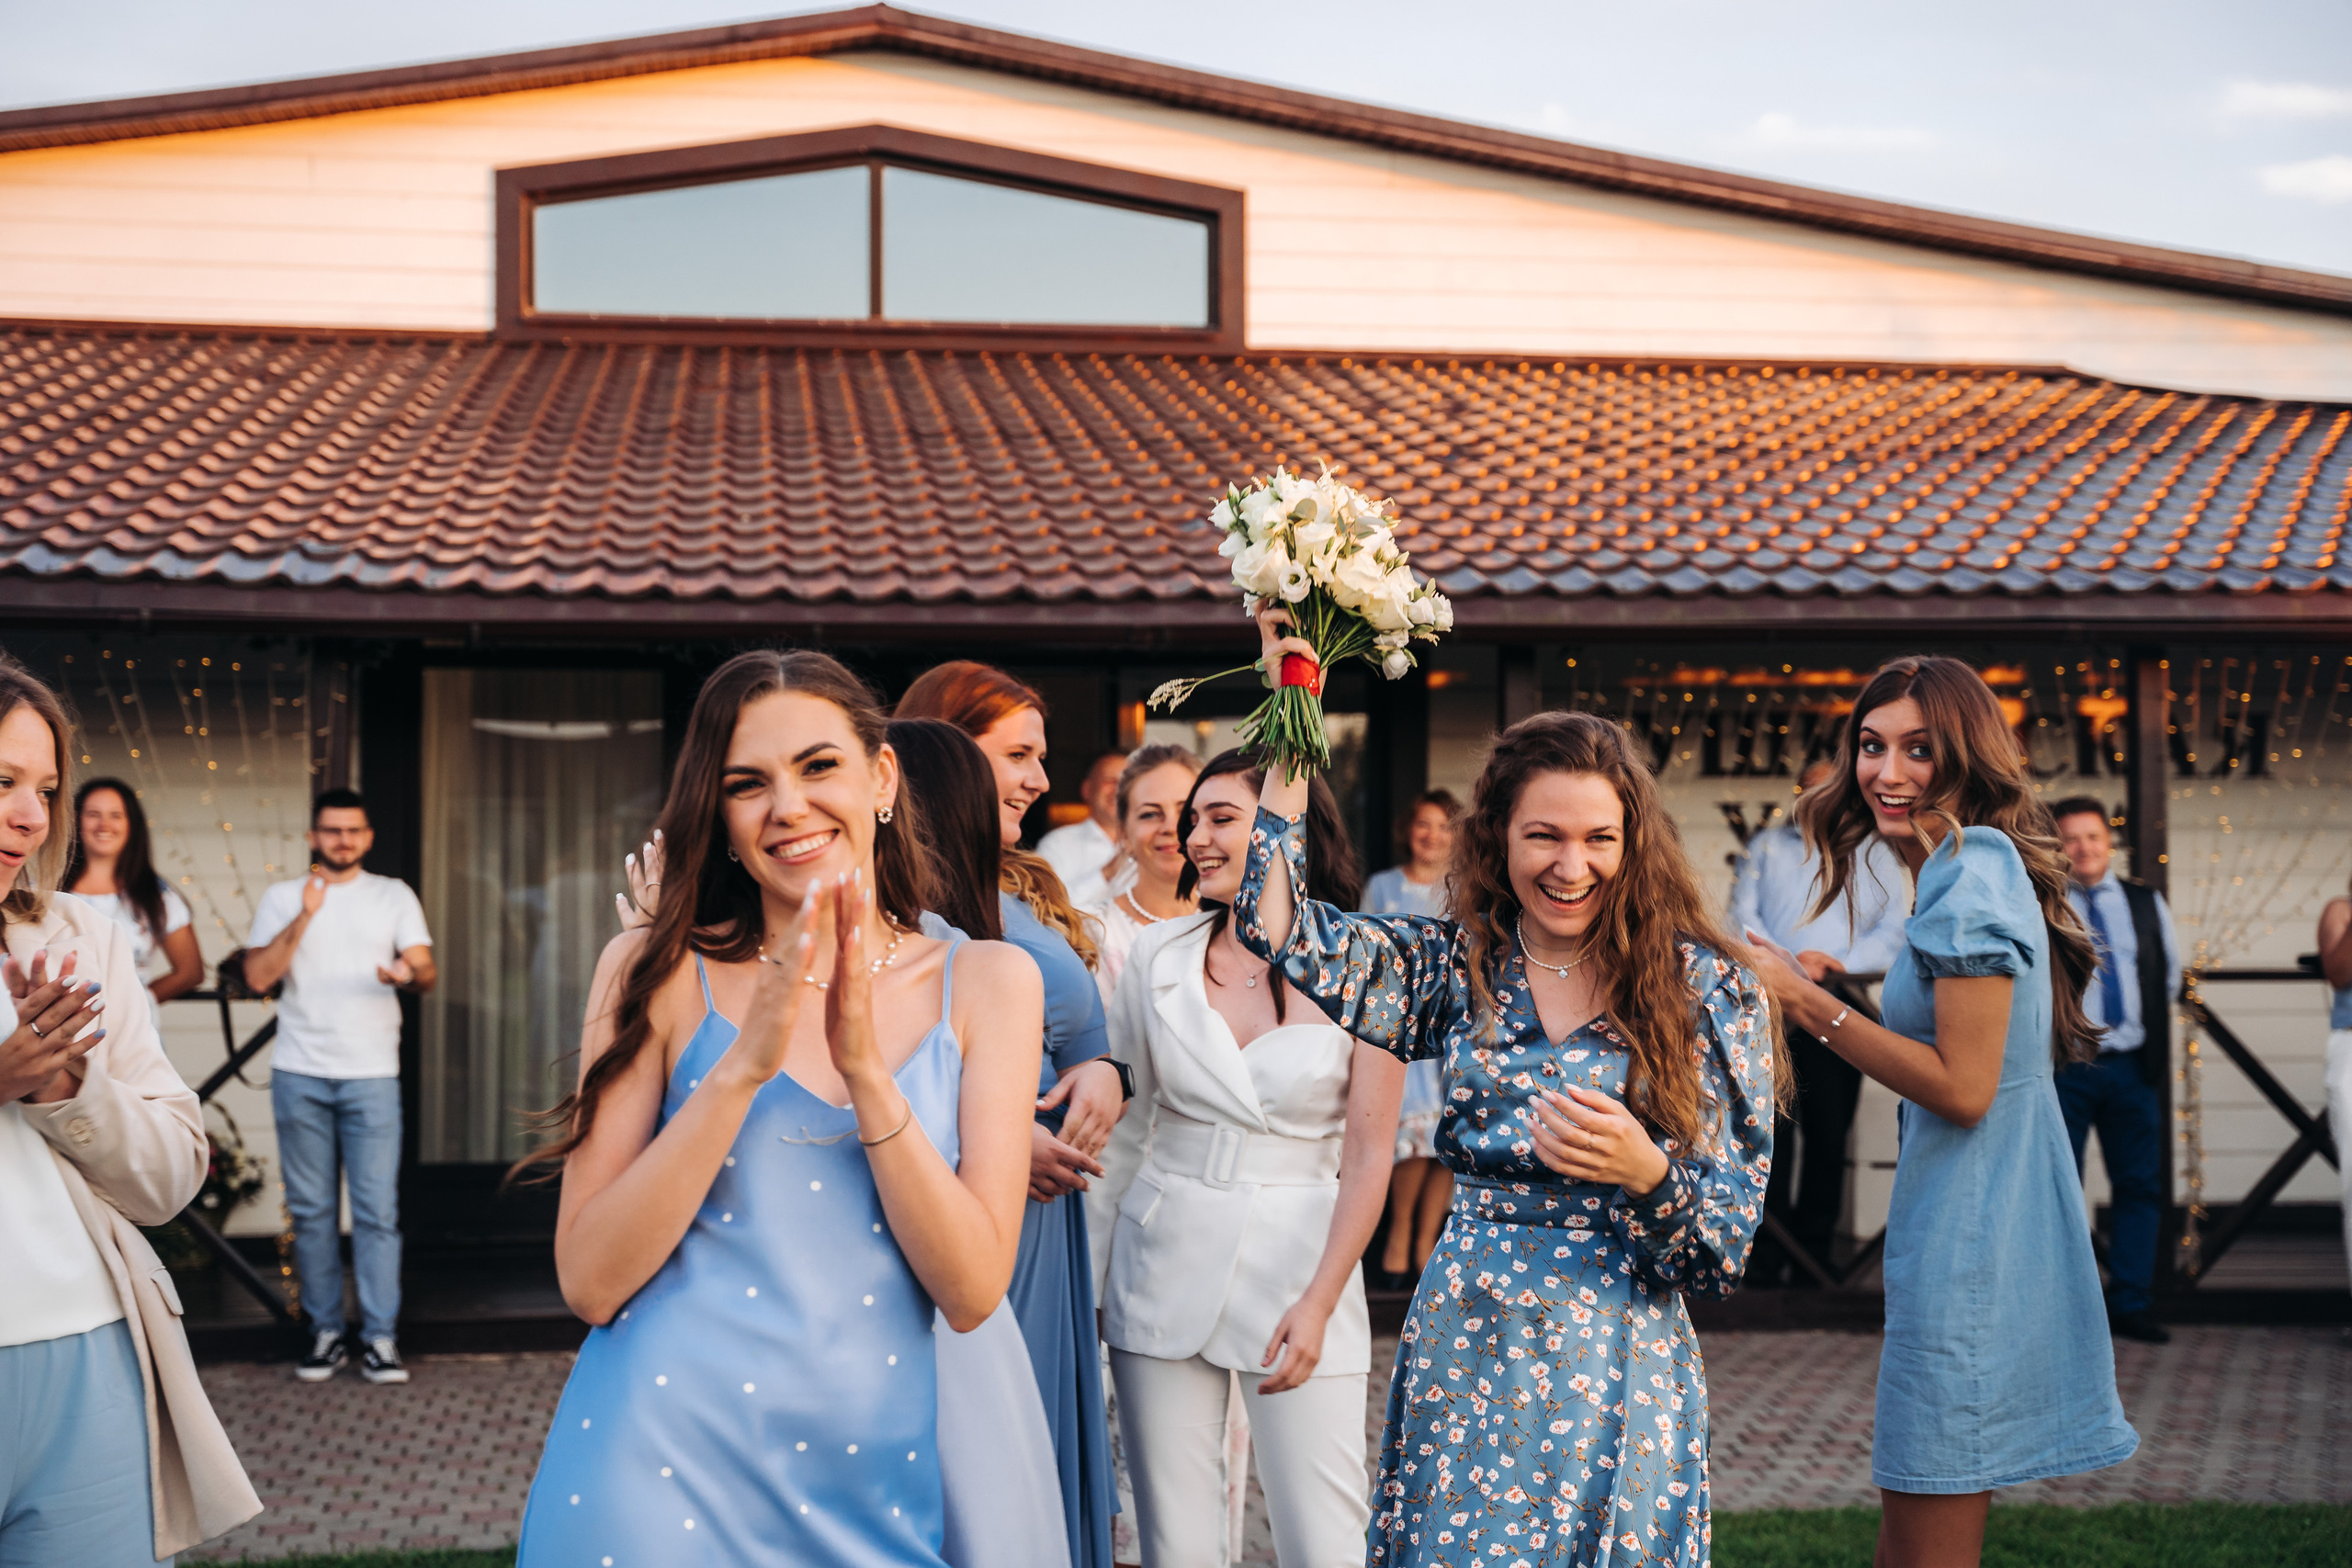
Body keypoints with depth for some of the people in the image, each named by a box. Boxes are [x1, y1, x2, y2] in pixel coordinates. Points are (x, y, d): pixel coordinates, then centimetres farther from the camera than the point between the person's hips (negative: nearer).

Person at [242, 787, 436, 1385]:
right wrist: (304, 915, -13)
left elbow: (427, 973, 3)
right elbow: (258, 977, -3)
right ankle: (324, 1331, 11)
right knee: (312, 1210, 4)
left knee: (377, 1211, -6)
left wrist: (409, 976, -21)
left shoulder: (394, 897, 10)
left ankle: (380, 1337, -3)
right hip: (300, 1074, 1)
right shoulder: (282, 899, 9)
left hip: (371, 1073, -1)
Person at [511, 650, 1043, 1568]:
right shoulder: (657, 972, -2)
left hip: (872, 1481, 2)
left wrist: (863, 1068, -16)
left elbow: (972, 1293, -6)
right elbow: (589, 1281, -9)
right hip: (660, 1462, -1)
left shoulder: (986, 984, 1)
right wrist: (746, 1063, -18)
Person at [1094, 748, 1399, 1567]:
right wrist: (1094, 1269, 11)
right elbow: (1120, 1115, 13)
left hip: (1300, 1252, -2)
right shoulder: (1159, 955, 5)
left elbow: (1367, 1154, -6)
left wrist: (1319, 1301, -13)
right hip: (1166, 1262, 3)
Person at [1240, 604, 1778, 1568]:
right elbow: (1283, 932, -4)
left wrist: (1646, 1169, -23)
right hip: (1463, 1349, 2)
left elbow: (1732, 1227, -1)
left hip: (1618, 1366, -2)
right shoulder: (1457, 966, 5)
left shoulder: (1705, 985, -2)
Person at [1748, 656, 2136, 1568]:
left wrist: (1807, 1003, -17)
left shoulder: (1972, 876, -16)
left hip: (1966, 1239, -10)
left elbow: (1964, 1087, -20)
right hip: (1980, 1218, 10)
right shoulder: (1971, 869, 15)